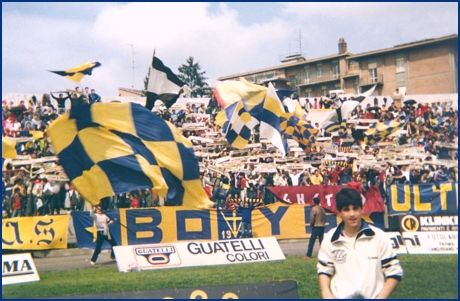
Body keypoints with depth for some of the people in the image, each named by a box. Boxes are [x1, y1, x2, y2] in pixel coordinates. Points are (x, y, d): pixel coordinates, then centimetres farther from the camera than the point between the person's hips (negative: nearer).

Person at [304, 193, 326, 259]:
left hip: (316, 227, -7)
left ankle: (308, 255, -5)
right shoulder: (322, 209, 12)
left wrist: (311, 225, 1)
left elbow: (312, 219, -15)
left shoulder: (314, 209, -11)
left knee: (311, 241, -4)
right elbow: (324, 218, 13)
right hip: (322, 226, 7)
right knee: (321, 241, 11)